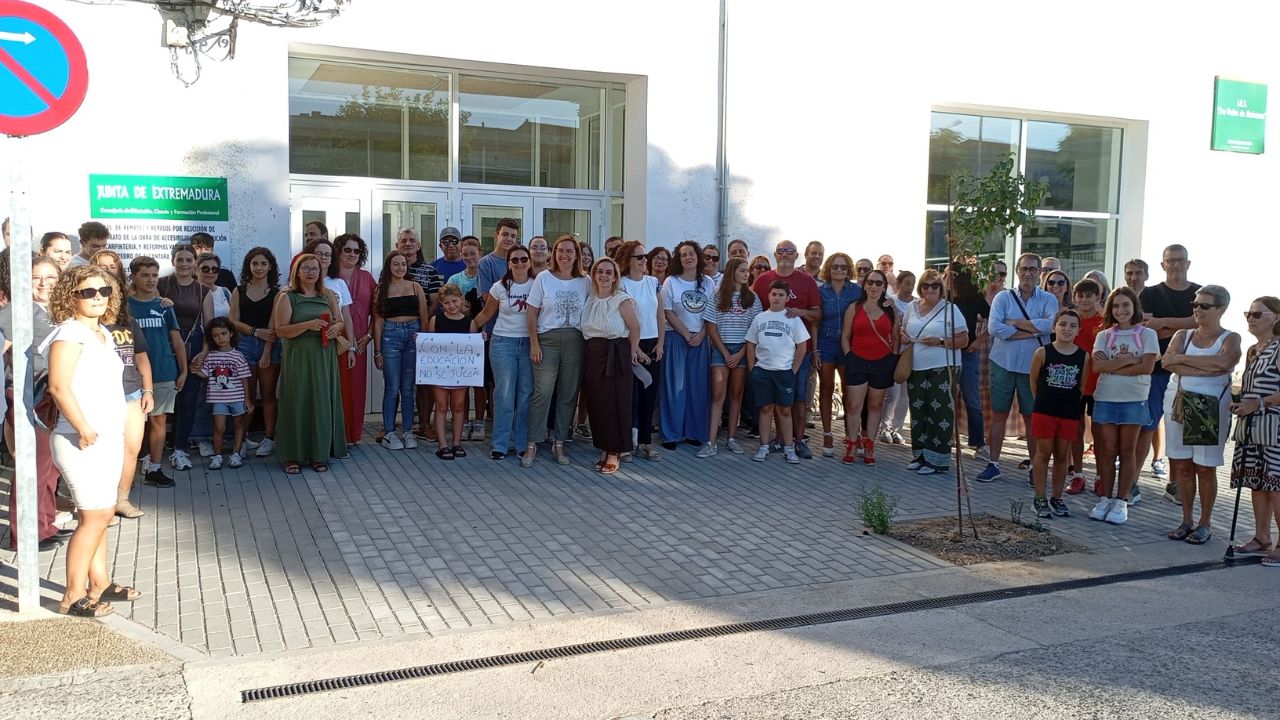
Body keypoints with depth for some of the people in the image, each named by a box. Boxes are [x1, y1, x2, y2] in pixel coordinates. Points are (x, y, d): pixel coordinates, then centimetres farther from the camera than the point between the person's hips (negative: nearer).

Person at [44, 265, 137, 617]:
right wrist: (84, 429, -22)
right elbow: (59, 386, -22)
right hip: (83, 442, -8)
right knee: (95, 516, -6)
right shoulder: (70, 333, -13)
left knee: (100, 514, 14)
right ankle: (73, 597, 3)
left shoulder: (103, 333, 14)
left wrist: (115, 430, 12)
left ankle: (100, 584, 24)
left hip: (109, 438, 9)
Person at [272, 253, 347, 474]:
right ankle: (293, 456, 8)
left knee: (323, 404, 4)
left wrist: (335, 328, -7)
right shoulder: (287, 297, -1)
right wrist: (308, 325, -20)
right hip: (298, 356, -3)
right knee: (297, 404, -1)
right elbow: (281, 330, -8)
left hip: (324, 357, 3)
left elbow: (340, 322, 16)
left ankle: (319, 454, 13)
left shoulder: (328, 295, 11)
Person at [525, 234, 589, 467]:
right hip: (547, 340, -2)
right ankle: (532, 445, 3)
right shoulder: (543, 278, 1)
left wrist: (589, 342, -1)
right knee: (542, 393, -5)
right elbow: (532, 313, 0)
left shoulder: (585, 282, 6)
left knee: (569, 393, 6)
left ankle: (559, 444, 16)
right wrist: (534, 343, -5)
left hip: (575, 341, 2)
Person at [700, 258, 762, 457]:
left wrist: (740, 354, -7)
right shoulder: (718, 296, 0)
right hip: (720, 349, -2)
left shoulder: (752, 298, 4)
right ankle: (711, 443, -9)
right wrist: (725, 353, -6)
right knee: (718, 394, -7)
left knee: (736, 394, 7)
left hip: (742, 350, 2)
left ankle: (732, 438, 15)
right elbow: (711, 328, -1)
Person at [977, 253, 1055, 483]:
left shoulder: (1049, 300, 2)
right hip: (1003, 364, 1)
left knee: (1032, 418, 8)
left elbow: (1049, 324, -18)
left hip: (1033, 367, 0)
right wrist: (1032, 332, -14)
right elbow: (994, 328, -14)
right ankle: (993, 464, 15)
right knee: (998, 415, 6)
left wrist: (1014, 322, -13)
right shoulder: (1003, 297, 1)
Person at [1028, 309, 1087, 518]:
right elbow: (1034, 382, 2)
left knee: (1062, 456, 11)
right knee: (1043, 453, 4)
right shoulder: (1043, 353, -8)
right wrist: (1044, 401, 8)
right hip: (1044, 412, -2)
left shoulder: (1084, 357, -3)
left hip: (1070, 414, 2)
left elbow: (1082, 387, 7)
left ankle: (1057, 498, 22)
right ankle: (1040, 499, 12)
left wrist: (1069, 402, 6)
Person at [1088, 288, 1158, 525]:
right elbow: (1098, 366, -7)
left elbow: (1147, 366, -11)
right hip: (1106, 398, 2)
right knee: (1107, 450, 6)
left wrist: (1112, 367, -10)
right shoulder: (1104, 336, 7)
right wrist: (1127, 360, -13)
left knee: (1127, 451, 5)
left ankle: (1121, 501, 10)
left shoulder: (1147, 334, 2)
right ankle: (1105, 499, 14)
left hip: (1134, 399, -2)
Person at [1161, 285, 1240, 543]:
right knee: (1181, 465, 6)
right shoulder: (1182, 335, 11)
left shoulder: (1230, 339, 2)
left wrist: (1182, 359, -14)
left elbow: (1223, 362, -21)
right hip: (1178, 403, 4)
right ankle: (1186, 521, 17)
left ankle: (1204, 524, 13)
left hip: (1211, 408, -3)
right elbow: (1167, 362, -8)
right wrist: (1204, 369, -18)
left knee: (1205, 468, 2)